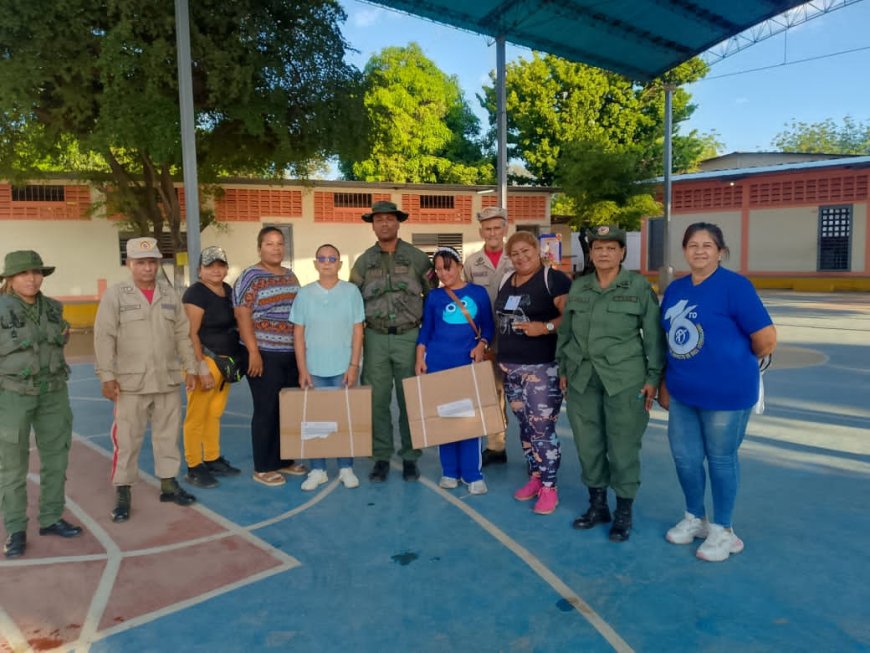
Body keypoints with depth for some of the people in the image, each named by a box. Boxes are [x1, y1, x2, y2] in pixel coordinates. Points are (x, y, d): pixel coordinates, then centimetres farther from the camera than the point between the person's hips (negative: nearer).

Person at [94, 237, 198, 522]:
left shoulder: (170, 294, 8)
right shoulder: (115, 294, -4)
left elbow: (183, 334, 11)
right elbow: (104, 337, -6)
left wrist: (190, 368, 9)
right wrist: (107, 376, -11)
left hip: (168, 381, 4)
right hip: (131, 383, -3)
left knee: (168, 435, 12)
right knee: (127, 440, 2)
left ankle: (168, 483, 25)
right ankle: (122, 493, 13)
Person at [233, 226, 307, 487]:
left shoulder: (290, 275, 14)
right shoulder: (251, 277, -6)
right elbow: (242, 316, -11)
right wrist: (253, 352, -17)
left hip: (292, 354, 7)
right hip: (266, 355, -6)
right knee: (267, 411, 0)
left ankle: (284, 460, 25)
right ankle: (263, 468, 11)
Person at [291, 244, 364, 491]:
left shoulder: (351, 291, 0)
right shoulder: (304, 294, 2)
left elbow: (357, 331, 0)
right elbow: (298, 334, 2)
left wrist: (353, 365, -7)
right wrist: (302, 370, -4)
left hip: (343, 369, -1)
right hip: (314, 369, 1)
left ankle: (346, 468, 19)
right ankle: (317, 470, 17)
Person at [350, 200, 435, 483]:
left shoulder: (417, 257, 3)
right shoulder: (364, 261, 7)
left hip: (409, 336, -1)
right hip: (376, 338, 2)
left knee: (409, 400, 4)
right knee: (377, 400, 3)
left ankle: (410, 458, 16)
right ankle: (381, 458, 15)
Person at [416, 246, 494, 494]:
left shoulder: (478, 292, 5)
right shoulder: (433, 296, 7)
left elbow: (488, 326, 8)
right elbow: (425, 330, 8)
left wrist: (481, 345, -9)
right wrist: (420, 359, -1)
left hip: (468, 363, -1)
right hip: (437, 363, 1)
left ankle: (472, 474, 8)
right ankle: (449, 472, 17)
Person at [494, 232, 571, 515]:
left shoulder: (554, 279, -8)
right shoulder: (506, 281, 15)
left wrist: (545, 327, -26)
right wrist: (497, 353, 17)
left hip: (542, 368, -7)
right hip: (510, 367, 7)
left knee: (542, 427, -6)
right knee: (524, 425, 14)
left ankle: (549, 488, 6)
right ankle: (534, 478, 27)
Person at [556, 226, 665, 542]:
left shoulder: (639, 286, -3)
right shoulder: (578, 287, 8)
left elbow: (654, 335, -2)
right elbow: (565, 332, 15)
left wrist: (654, 376, -5)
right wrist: (563, 369, 13)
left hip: (624, 379, -4)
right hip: (582, 378, 4)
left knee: (623, 446, 2)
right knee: (588, 444, 10)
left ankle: (624, 512, 20)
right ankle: (597, 504, 28)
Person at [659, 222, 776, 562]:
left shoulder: (734, 285, -13)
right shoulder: (675, 289, 7)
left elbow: (767, 339, -14)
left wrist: (736, 362, 2)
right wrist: (664, 384, 13)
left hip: (726, 392, -6)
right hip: (683, 393, 6)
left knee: (721, 459, 8)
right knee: (684, 457, 13)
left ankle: (722, 530, 27)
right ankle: (694, 518, 36)